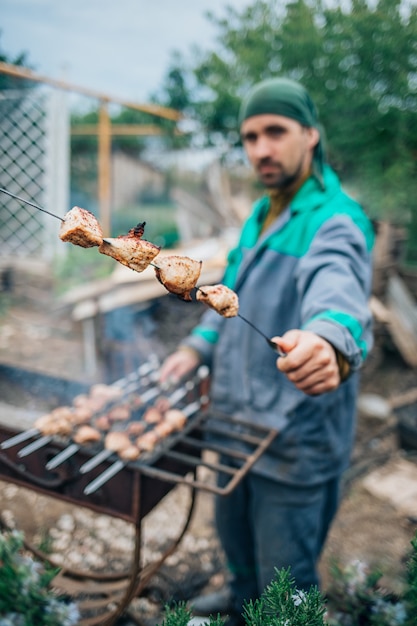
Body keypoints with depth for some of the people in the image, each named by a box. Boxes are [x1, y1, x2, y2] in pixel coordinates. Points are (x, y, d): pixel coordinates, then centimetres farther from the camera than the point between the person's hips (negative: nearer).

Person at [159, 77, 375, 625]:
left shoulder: (336, 222, -21)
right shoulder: (259, 216, 8)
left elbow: (340, 298, -42)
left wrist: (330, 344, -64)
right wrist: (198, 347, 1)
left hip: (295, 437, -8)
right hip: (238, 419, 9)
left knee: (285, 576, 13)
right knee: (235, 534, 30)